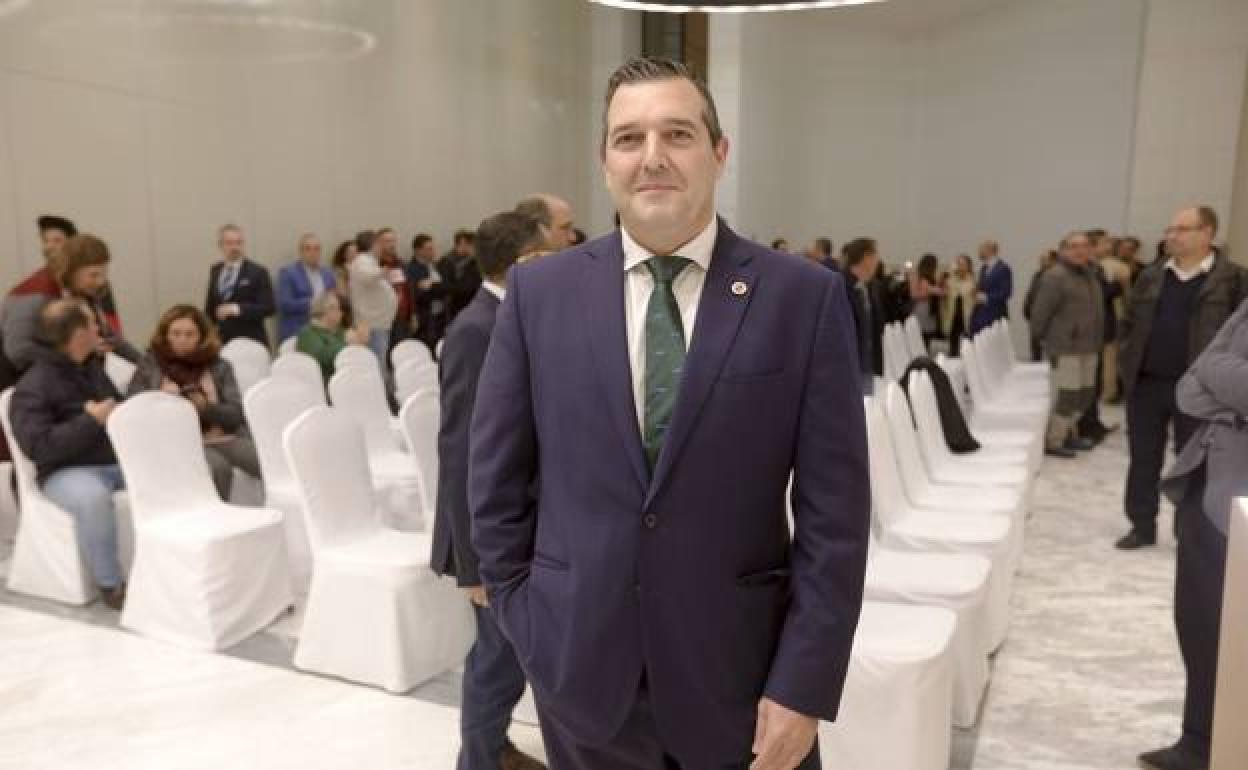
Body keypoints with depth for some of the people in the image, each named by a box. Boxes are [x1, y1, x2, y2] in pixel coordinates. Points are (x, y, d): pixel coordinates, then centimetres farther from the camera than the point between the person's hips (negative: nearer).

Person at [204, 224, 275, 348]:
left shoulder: (258, 272, -5)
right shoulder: (215, 271, 12)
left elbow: (268, 307, -11)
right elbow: (210, 307, 21)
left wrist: (238, 309, -22)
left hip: (250, 342, -4)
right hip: (221, 341, 4)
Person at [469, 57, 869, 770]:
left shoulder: (805, 296, -7)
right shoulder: (539, 291, -2)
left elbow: (834, 510, -7)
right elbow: (497, 477, 4)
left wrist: (802, 683, -9)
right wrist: (524, 618, 3)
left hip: (741, 668, -1)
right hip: (580, 665, 2)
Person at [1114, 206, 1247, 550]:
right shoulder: (1150, 276, 9)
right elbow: (1129, 323, 13)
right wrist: (1126, 364, 2)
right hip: (1145, 384, 4)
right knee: (1143, 460, 9)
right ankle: (1143, 527, 22)